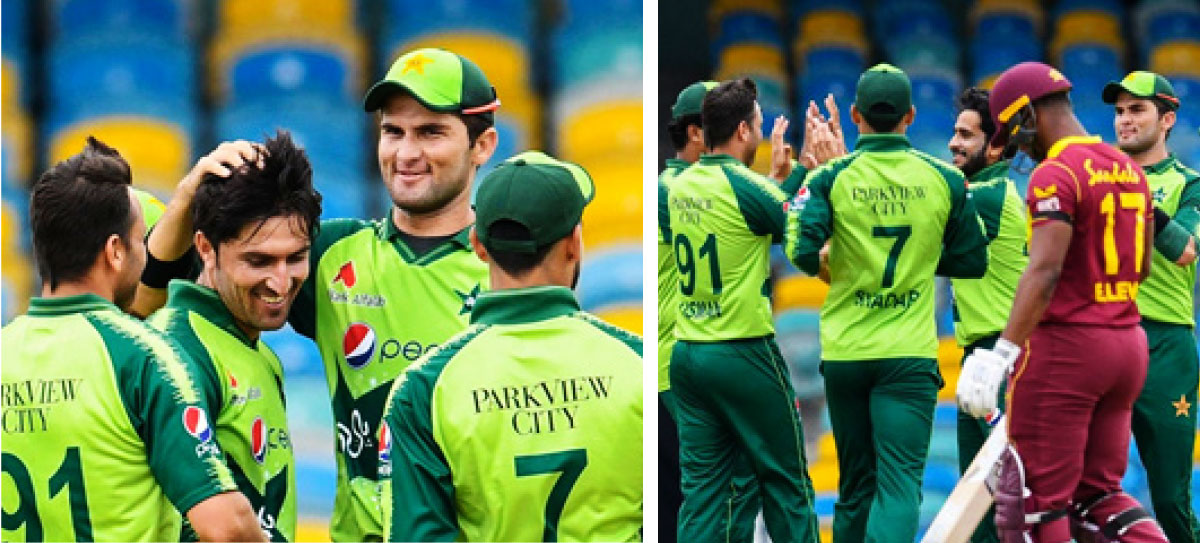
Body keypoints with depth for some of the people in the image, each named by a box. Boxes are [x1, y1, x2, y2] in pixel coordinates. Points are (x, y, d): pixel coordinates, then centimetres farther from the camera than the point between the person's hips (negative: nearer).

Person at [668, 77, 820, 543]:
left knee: (702, 486, 5)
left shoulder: (680, 186, 6)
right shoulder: (744, 186, -14)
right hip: (744, 354, -6)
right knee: (786, 484, 5)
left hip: (687, 355, 6)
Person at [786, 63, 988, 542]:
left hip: (844, 351, 1)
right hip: (909, 353, -1)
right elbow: (972, 262, 7)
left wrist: (821, 262, 7)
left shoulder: (831, 178, -5)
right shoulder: (943, 179, -1)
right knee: (900, 482, -7)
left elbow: (802, 251, -16)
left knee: (855, 484, 15)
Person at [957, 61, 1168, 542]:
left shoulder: (1056, 174, -13)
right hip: (1128, 342, 8)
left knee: (1039, 500, -1)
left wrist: (1002, 354, -29)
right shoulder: (1130, 170, 13)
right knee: (1099, 492, 14)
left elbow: (1045, 271, -24)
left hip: (1067, 342, -8)